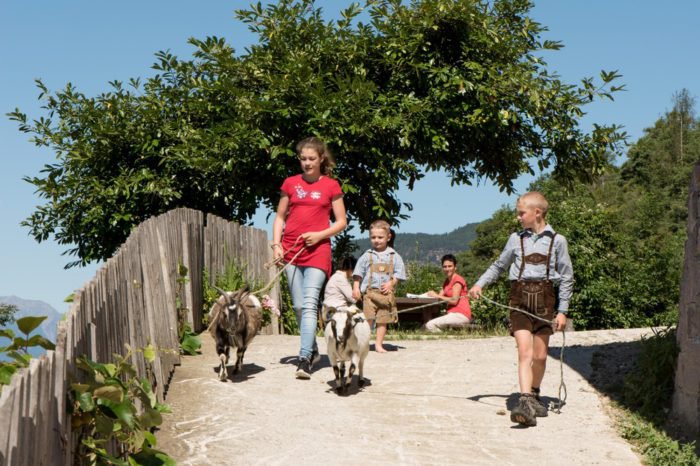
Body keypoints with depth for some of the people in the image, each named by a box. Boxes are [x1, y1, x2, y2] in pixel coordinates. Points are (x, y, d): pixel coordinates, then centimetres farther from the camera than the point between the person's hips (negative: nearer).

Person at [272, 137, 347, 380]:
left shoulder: (331, 186, 3)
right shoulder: (290, 183, 9)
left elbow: (341, 222, 5)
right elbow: (280, 217, 14)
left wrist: (320, 235, -10)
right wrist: (276, 244, 1)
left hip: (318, 250, -3)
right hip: (291, 251, 3)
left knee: (310, 304, -15)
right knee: (298, 306, 6)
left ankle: (304, 359, -20)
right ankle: (313, 350, 23)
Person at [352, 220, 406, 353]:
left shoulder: (394, 256, 7)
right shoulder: (367, 256, 7)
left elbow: (399, 273, 5)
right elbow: (358, 273, 7)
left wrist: (391, 283, -10)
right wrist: (356, 288, -2)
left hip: (386, 293, 1)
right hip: (370, 292, -1)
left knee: (383, 320, 4)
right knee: (368, 318, -9)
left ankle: (379, 344, 11)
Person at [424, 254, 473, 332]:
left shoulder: (458, 280, -8)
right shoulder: (446, 281, 19)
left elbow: (454, 300, -16)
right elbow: (440, 296, 9)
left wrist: (437, 296, -12)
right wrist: (432, 294, -11)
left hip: (461, 315, -9)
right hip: (452, 314, 9)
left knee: (430, 325, -22)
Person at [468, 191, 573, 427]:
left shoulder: (557, 241, 3)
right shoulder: (516, 239, 9)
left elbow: (567, 277, 6)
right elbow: (499, 265, 21)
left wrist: (562, 310, 2)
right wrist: (480, 284, 6)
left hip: (544, 298, 0)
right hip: (520, 298, 0)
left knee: (540, 355, 5)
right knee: (525, 352, -13)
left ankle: (534, 394, 28)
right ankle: (525, 402, -22)